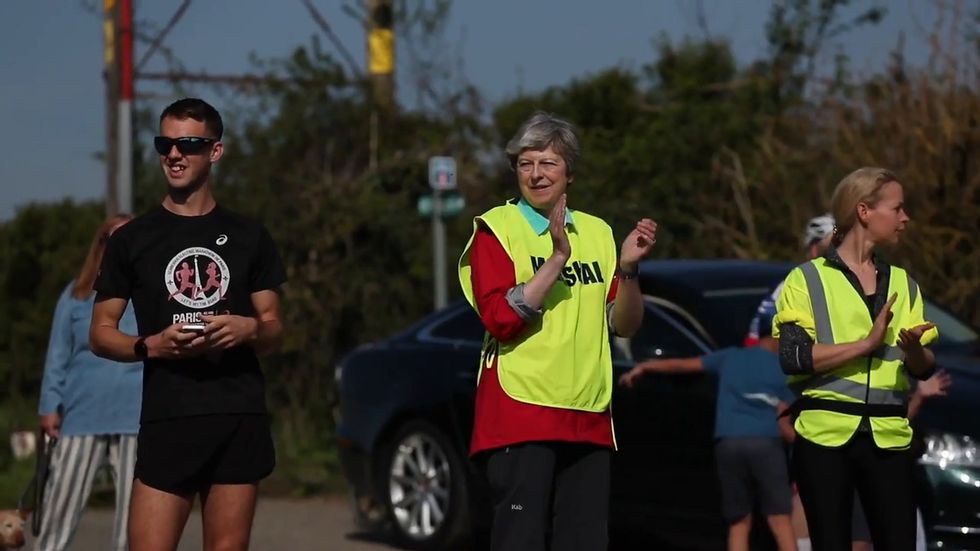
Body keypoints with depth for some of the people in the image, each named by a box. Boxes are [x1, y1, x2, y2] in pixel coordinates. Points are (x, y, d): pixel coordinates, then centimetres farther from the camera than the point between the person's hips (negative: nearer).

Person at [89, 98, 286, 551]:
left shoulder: (248, 237, 12)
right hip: (168, 418, -2)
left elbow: (274, 330, 15)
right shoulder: (133, 239, 7)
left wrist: (250, 330, -8)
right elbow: (101, 333, 8)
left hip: (240, 419, 2)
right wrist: (152, 345, -12)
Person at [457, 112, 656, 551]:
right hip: (519, 414, -5)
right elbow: (501, 318, -13)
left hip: (588, 418, 6)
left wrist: (628, 270, -4)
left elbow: (624, 325, 13)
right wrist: (557, 258, -18)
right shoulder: (496, 229, 0)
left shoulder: (596, 233, 16)